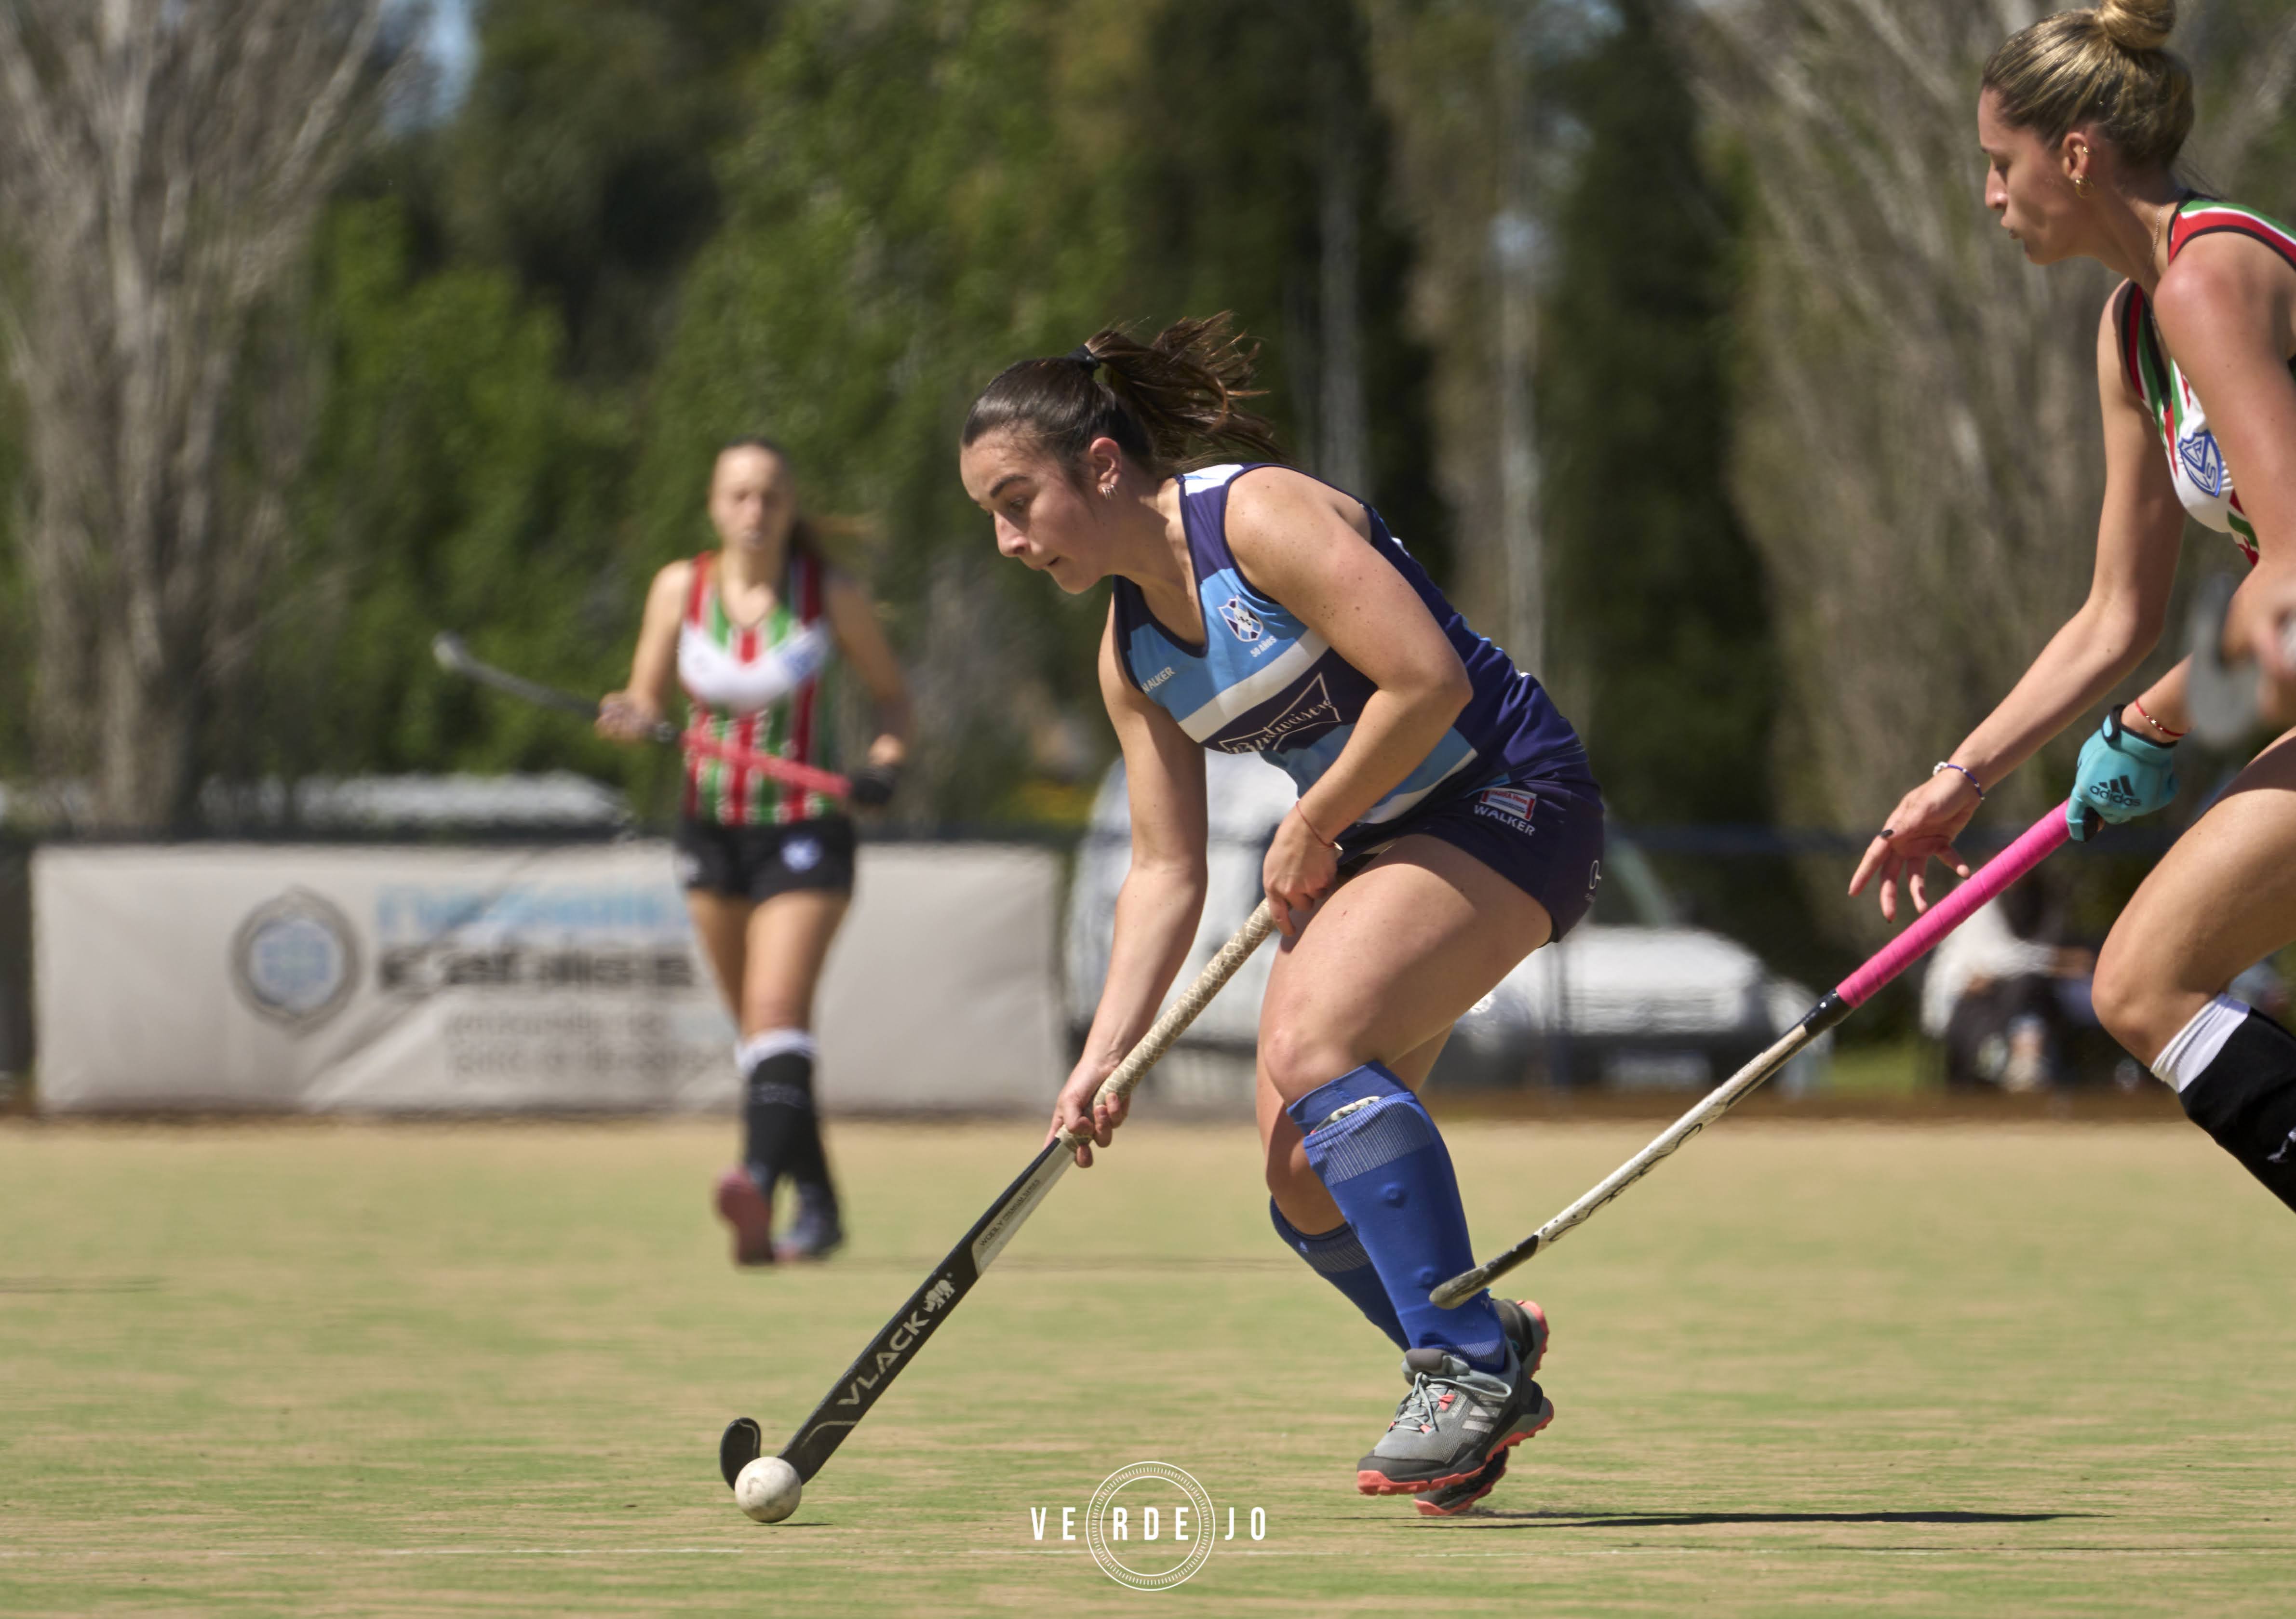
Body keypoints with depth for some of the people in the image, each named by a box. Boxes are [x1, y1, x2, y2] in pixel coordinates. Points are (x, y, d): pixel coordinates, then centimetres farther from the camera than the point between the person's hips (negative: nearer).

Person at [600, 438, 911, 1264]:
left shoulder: (832, 595, -5)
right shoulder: (681, 589, 1)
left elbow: (892, 694, 6)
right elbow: (646, 701, 4)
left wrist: (886, 761, -14)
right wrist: (630, 720, -20)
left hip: (805, 832, -4)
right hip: (712, 826, 4)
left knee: (776, 1010, -21)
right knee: (754, 1024, 11)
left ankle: (760, 1182, -38)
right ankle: (818, 1204, 23)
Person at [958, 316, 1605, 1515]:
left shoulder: (1261, 518, -18)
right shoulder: (1131, 653, 7)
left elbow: (1428, 679, -24)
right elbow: (1166, 874, 8)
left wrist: (1313, 828, -13)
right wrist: (1103, 1058, -3)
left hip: (1507, 797, -9)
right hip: (1378, 837, 9)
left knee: (1312, 1043, -27)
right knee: (1304, 1177, -1)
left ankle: (1468, 1366, -20)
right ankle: (1485, 1346, 23)